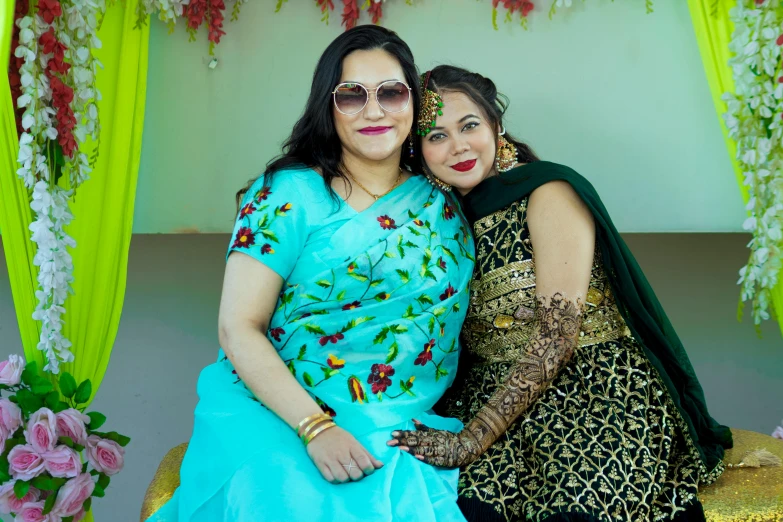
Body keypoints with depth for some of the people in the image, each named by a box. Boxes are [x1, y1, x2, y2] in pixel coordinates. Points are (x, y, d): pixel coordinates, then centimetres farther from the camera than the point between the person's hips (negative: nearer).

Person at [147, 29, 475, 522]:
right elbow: (238, 329, -8)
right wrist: (316, 427, -18)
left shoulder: (445, 201, 8)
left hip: (400, 437, 3)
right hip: (276, 413, -2)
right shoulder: (289, 193, -3)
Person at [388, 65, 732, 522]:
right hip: (498, 406, 4)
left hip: (594, 404, -4)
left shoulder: (549, 194, -11)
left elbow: (557, 337, -18)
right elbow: (458, 343, 11)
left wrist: (470, 441, -20)